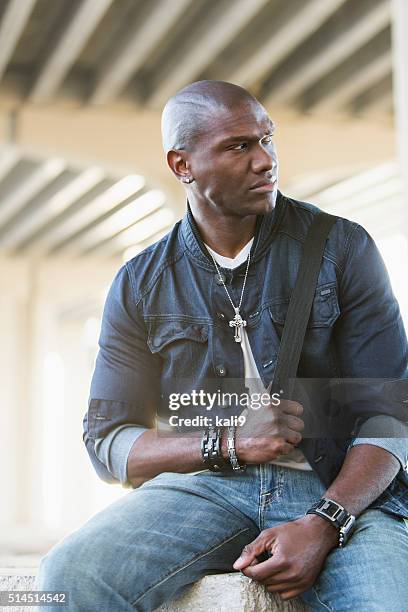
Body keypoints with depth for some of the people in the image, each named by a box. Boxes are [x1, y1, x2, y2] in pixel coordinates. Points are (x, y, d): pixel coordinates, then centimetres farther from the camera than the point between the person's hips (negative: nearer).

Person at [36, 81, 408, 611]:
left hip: (342, 490, -1)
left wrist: (324, 526, -17)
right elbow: (107, 443, 7)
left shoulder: (343, 247, 4)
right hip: (206, 485, 2)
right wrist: (228, 443, -10)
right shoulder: (139, 286, 9)